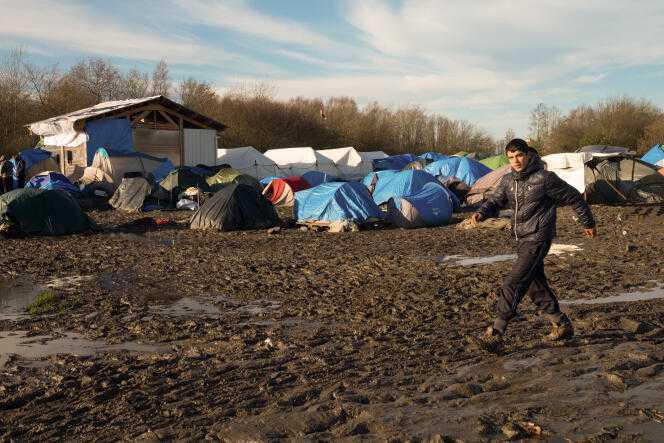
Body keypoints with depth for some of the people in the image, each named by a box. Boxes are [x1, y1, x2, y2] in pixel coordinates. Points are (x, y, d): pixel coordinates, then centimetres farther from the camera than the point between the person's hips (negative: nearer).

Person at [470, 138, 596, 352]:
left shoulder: (545, 178, -11)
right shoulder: (508, 180, 8)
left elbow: (574, 198, -1)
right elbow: (495, 201, 5)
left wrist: (588, 224, 10)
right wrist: (480, 214, -19)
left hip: (538, 239, -8)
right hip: (522, 240, 8)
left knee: (513, 284, -15)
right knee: (536, 286, 15)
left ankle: (496, 334, -15)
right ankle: (562, 325, 31)